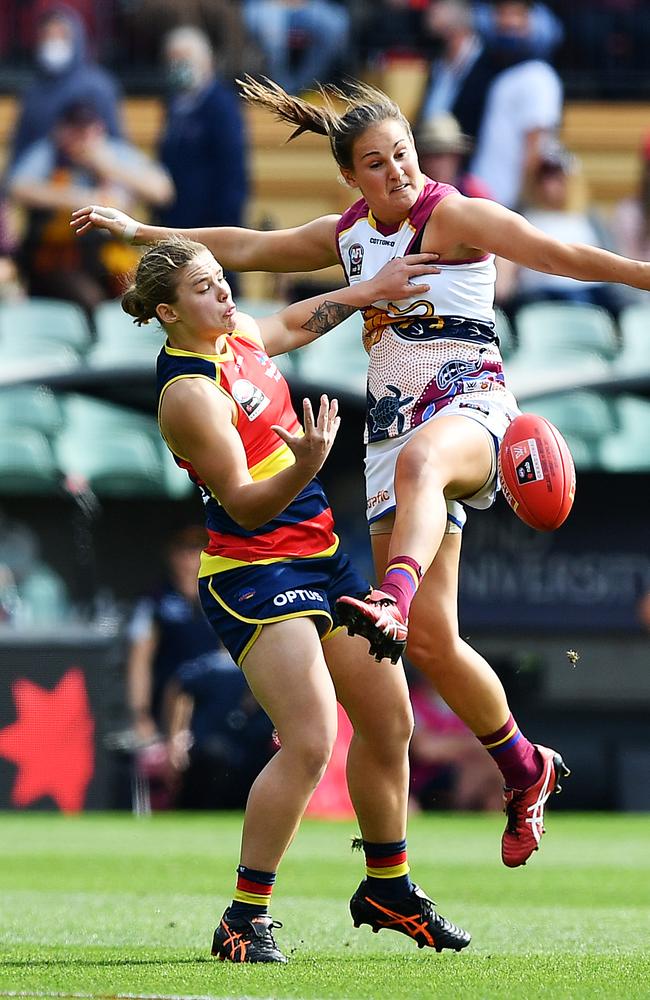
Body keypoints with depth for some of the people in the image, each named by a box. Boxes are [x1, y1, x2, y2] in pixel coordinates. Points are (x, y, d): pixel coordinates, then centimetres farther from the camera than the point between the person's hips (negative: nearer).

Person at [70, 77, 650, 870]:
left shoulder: (455, 216, -2)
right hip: (394, 422, 5)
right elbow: (245, 248, 26)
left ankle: (393, 602, -69)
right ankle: (525, 769, 13)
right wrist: (139, 231, 29)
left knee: (419, 462, -46)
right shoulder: (348, 236, 16)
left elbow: (556, 254, -12)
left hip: (468, 403, -5)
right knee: (432, 642, -4)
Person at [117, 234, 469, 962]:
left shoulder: (238, 332, 6)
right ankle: (244, 921, -14)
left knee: (389, 722, 14)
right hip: (252, 570, -9)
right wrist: (306, 463, -37)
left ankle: (387, 889, 32)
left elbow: (294, 324, 31)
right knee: (310, 740, -22)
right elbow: (245, 505, -22)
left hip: (320, 556, 9)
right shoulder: (188, 393, -20)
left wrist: (368, 291, 27)